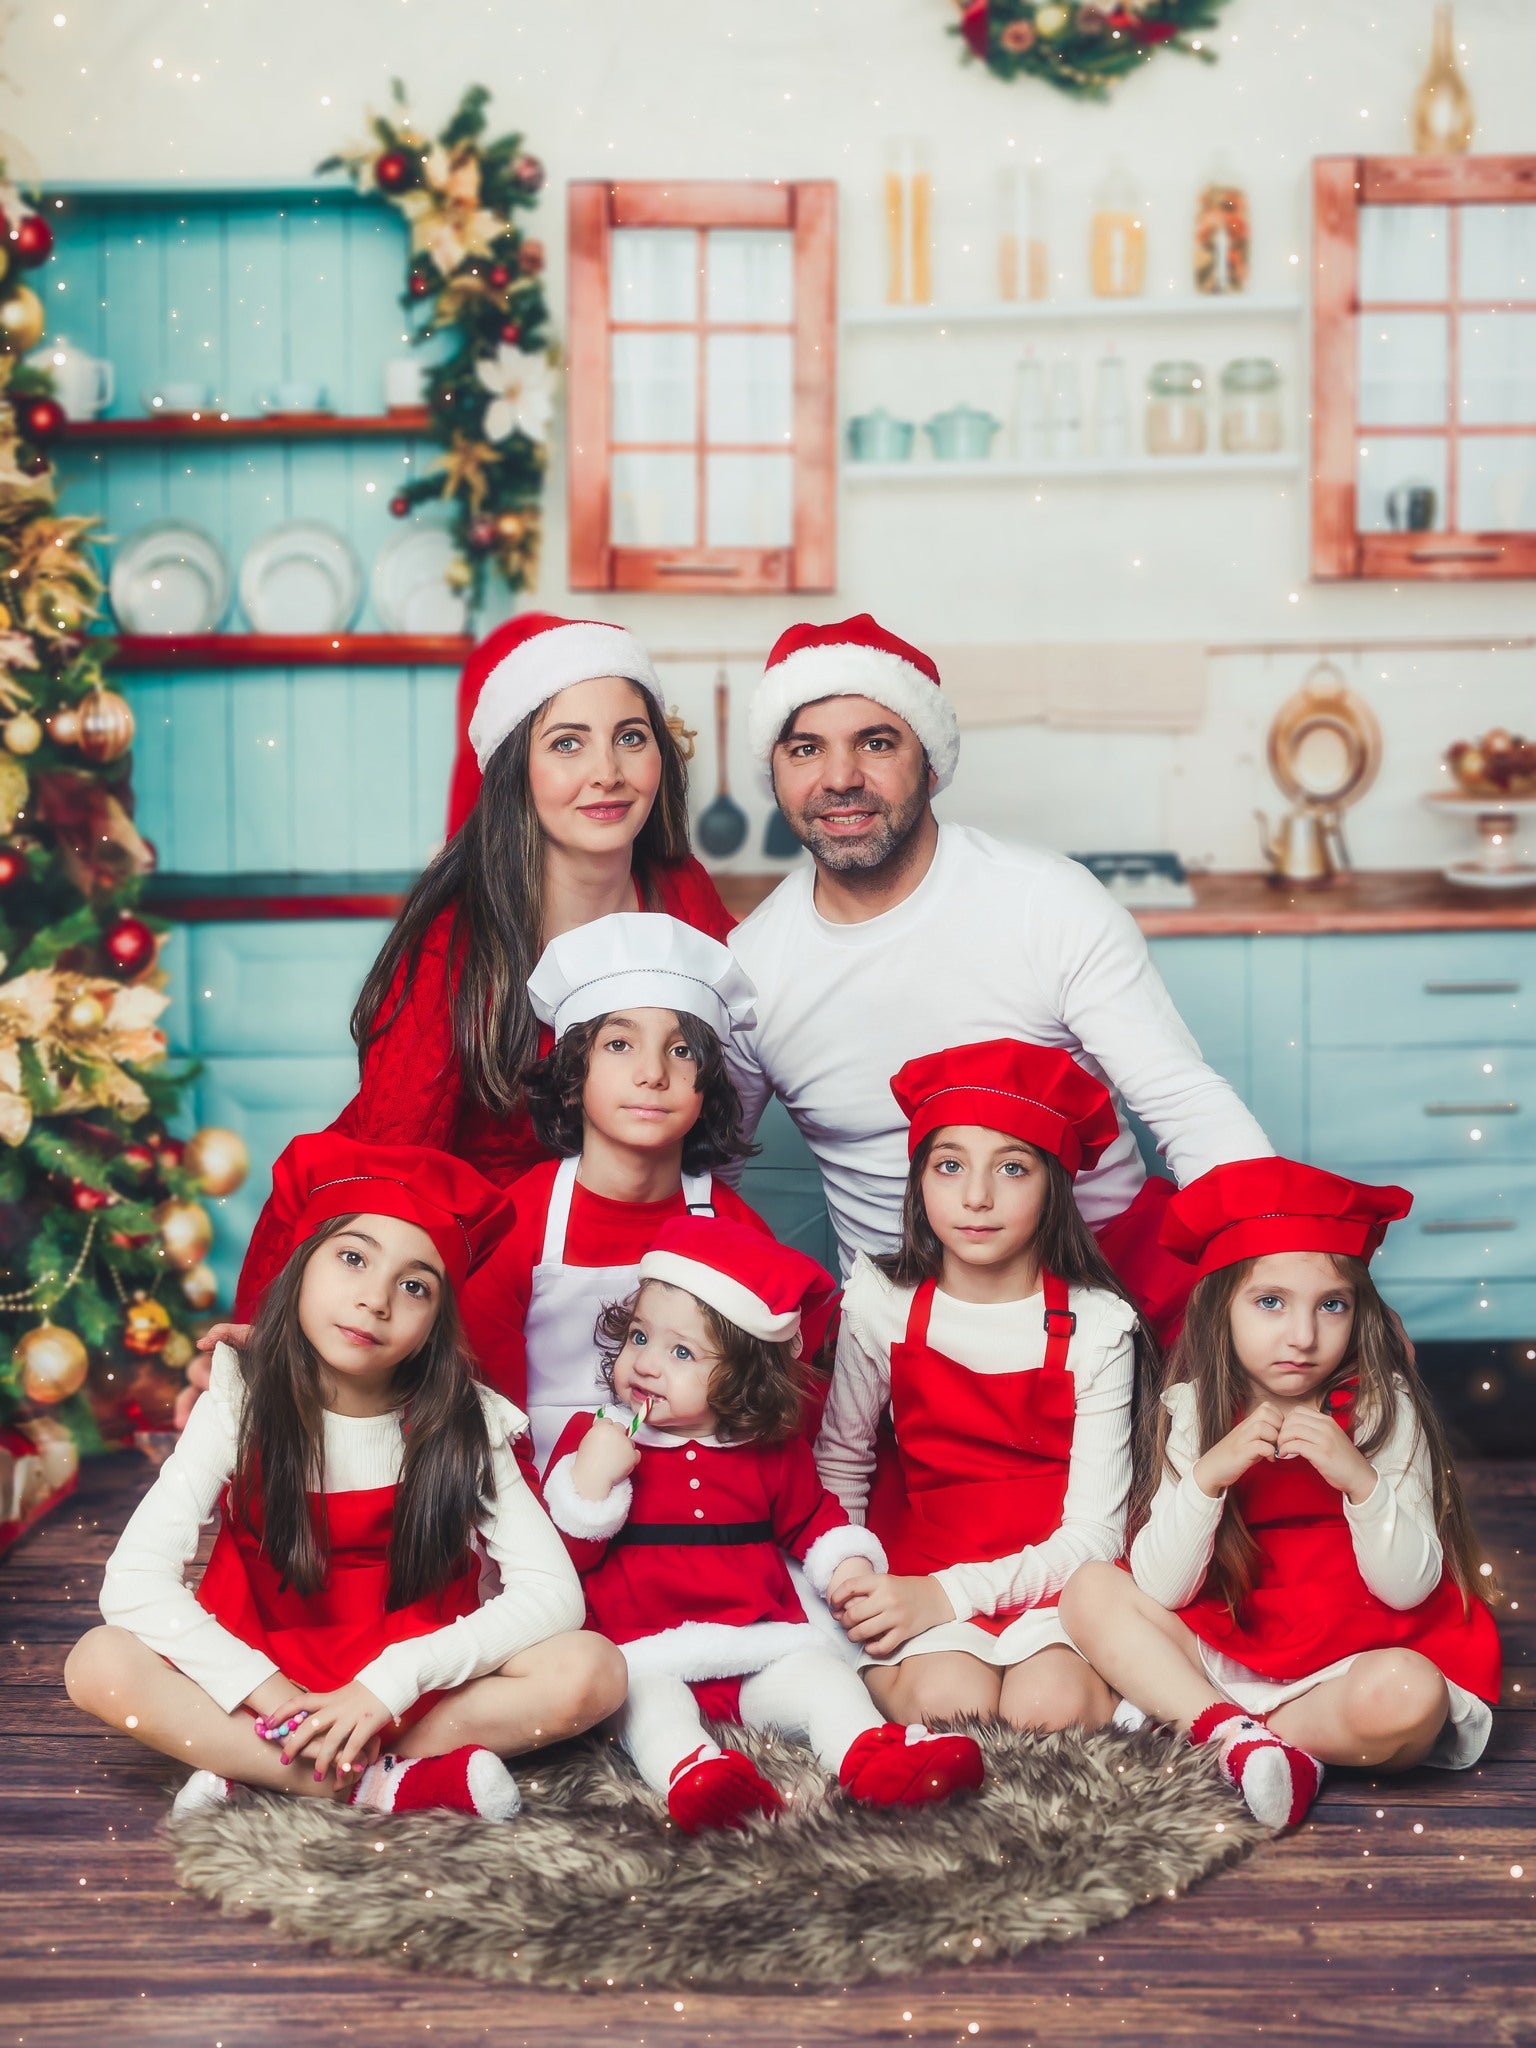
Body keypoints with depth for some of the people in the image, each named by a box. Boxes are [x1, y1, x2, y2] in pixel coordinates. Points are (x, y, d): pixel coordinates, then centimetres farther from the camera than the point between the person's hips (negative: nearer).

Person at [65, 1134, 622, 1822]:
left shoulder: (463, 1423, -10)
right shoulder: (242, 1404, -11)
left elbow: (553, 1594, -18)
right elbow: (134, 1582, -19)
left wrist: (391, 1683, -28)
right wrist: (271, 1693, -28)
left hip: (414, 1681, 0)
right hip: (267, 1668, 0)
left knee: (591, 1672, -25)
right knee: (101, 1666, -26)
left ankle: (252, 1766, -21)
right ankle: (390, 1784, -24)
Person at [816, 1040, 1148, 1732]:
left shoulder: (1096, 1325, -7)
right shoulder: (881, 1305, -2)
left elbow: (1094, 1532, -9)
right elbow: (839, 1464, 11)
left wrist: (945, 1594, -20)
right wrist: (850, 1579, -8)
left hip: (1051, 1579, 0)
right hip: (914, 1573, 0)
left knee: (1049, 1707, -30)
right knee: (948, 1702, -31)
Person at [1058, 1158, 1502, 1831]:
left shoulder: (1383, 1409, -5)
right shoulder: (1194, 1413, -2)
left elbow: (1409, 1588, -10)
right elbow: (1159, 1590, -9)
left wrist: (1360, 1479, -26)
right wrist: (1208, 1473, -24)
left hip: (1350, 1661, -3)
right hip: (1220, 1659, 3)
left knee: (1408, 1696, -34)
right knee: (1090, 1591, -12)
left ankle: (1227, 1732, -12)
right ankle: (1241, 1736, -23)